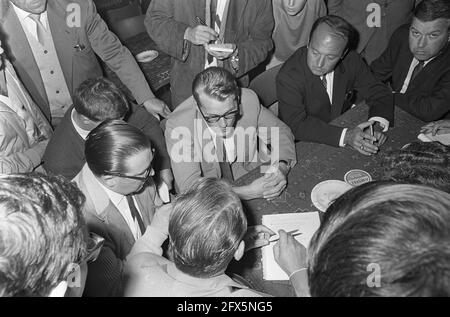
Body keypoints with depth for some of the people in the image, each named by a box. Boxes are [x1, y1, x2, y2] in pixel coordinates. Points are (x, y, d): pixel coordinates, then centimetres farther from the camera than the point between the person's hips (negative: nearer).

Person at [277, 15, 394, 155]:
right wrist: (345, 136, -36)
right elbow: (298, 125, -27)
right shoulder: (288, 77, -23)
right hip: (303, 148, -5)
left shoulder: (351, 61, -9)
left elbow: (379, 93, 0)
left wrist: (378, 124, -20)